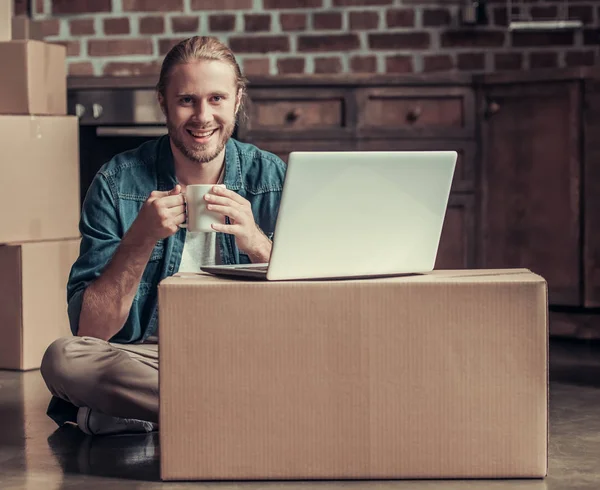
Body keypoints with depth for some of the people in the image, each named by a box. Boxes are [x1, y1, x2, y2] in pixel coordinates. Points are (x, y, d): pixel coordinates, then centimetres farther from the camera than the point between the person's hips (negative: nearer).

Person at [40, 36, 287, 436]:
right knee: (63, 358, -31)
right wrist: (141, 238, -22)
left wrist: (257, 244, -23)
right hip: (147, 356, -1)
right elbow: (89, 331, -10)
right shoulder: (118, 184, -5)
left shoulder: (273, 178, 0)